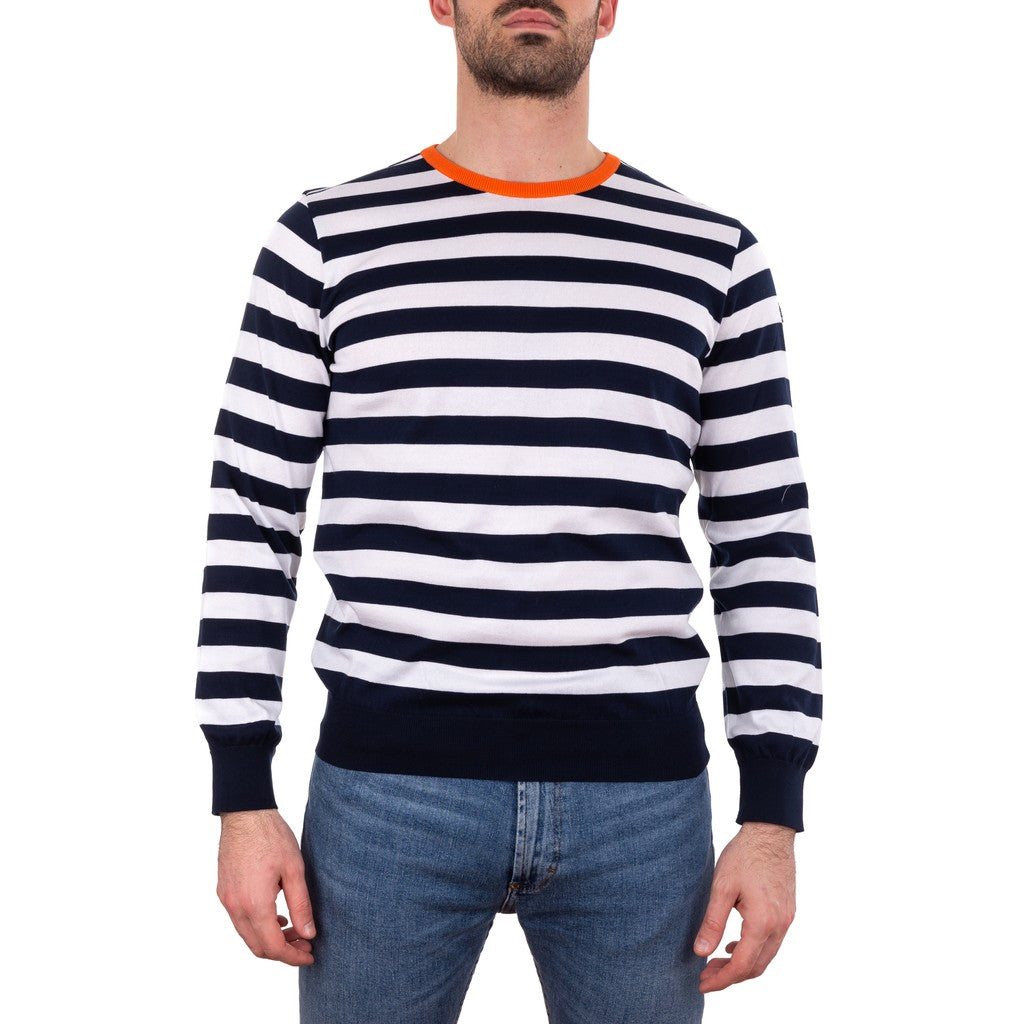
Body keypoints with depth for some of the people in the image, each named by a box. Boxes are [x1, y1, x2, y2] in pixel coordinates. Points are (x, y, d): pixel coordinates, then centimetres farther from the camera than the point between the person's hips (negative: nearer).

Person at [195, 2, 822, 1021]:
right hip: (389, 787, -1)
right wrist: (243, 801, -3)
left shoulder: (713, 258, 6)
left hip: (640, 799, 1)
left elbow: (765, 548, 6)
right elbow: (251, 522, 3)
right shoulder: (327, 237, 3)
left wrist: (774, 819, 0)